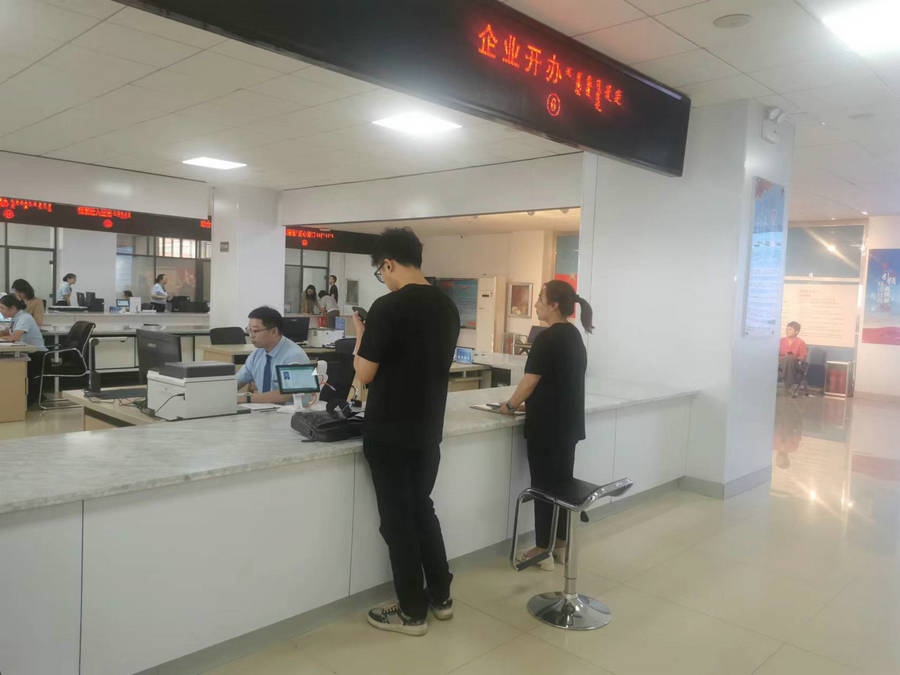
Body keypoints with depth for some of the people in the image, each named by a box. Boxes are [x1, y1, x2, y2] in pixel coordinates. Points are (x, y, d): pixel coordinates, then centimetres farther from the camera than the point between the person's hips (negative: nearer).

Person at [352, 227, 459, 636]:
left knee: (398, 520, 6)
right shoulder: (448, 307, 4)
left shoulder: (388, 307, -18)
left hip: (389, 434, -7)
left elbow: (364, 374, -15)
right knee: (423, 511, 21)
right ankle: (441, 597, 31)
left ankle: (412, 612, 19)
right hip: (429, 431, 7)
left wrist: (360, 337, 2)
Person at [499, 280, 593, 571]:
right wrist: (526, 402, 15)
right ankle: (560, 544, 24)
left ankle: (543, 550, 11)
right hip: (569, 423, 8)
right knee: (563, 482, 14)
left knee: (543, 486, 2)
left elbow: (530, 382, -17)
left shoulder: (547, 338, -18)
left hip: (546, 426, -8)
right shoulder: (575, 336, 9)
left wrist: (510, 405, -1)